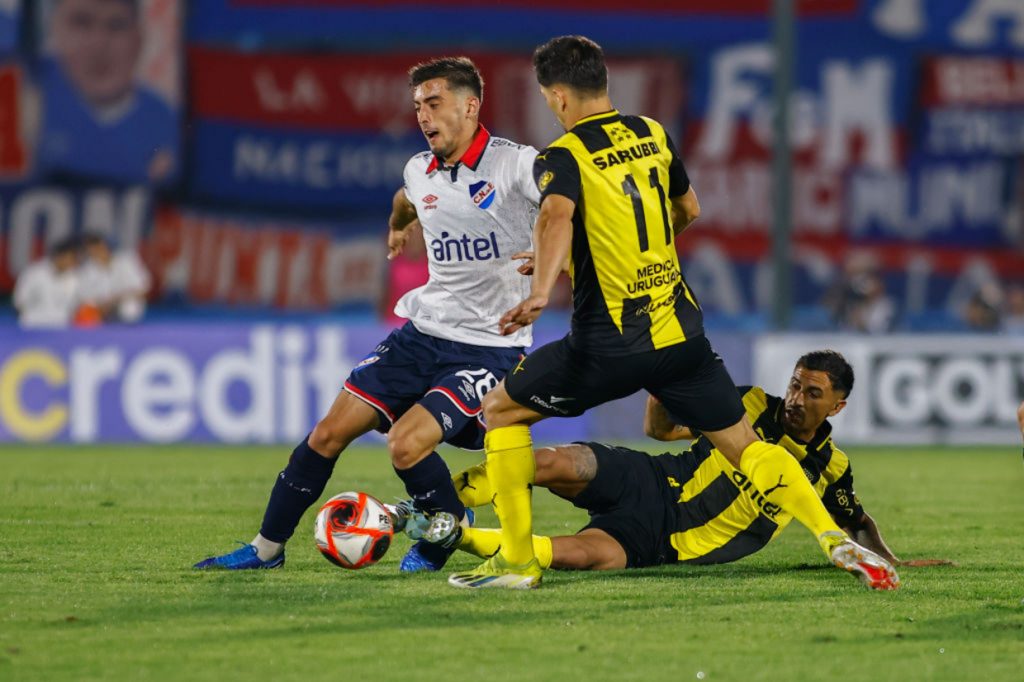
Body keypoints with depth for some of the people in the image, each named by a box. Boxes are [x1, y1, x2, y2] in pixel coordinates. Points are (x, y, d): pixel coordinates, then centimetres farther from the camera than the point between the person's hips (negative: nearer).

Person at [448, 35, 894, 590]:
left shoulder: (563, 157, -7)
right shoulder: (652, 135, 11)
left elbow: (557, 216, -30)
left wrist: (541, 291, -43)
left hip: (609, 345, -5)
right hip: (681, 329, 5)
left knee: (501, 410, 13)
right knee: (746, 447, 10)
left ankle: (518, 561, 10)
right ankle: (834, 538, -10)